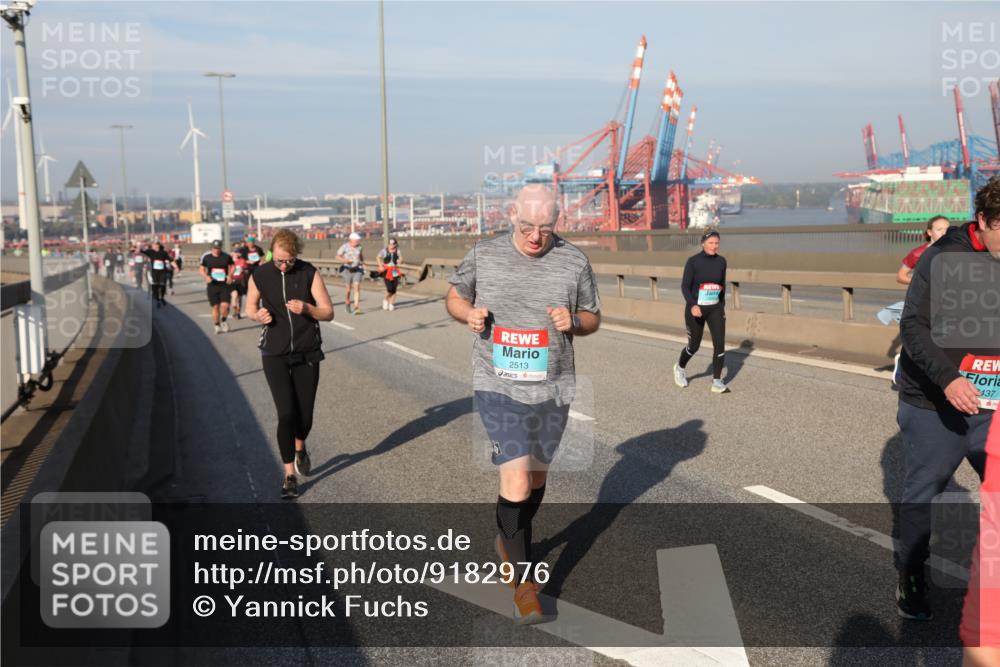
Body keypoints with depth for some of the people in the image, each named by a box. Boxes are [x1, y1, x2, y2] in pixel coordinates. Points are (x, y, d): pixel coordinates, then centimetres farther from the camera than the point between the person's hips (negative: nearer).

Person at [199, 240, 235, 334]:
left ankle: (223, 320, 16)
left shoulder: (226, 257, 1)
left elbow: (231, 267, 15)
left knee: (225, 305, -13)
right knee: (215, 306, 3)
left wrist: (230, 276, -3)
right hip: (212, 285, 1)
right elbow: (201, 269, 9)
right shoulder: (206, 257, 2)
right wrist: (206, 277, -10)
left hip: (224, 285, -1)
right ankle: (217, 325, 18)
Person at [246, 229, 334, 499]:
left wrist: (307, 308, -25)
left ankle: (300, 449, 40)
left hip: (307, 353, 1)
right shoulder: (260, 275, -5)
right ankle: (289, 475, 4)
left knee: (305, 415, 5)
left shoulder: (309, 273, -7)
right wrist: (258, 315, -13)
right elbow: (250, 308, 10)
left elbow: (328, 313, -5)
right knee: (286, 414, -10)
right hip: (275, 355, -1)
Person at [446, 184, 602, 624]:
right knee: (515, 480, -12)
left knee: (537, 474, 19)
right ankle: (524, 581, 4)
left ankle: (510, 541, 47)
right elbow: (455, 295, 10)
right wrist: (469, 313, -12)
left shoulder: (574, 261, -3)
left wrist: (574, 322, -16)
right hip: (498, 385, -2)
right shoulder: (484, 254, -4)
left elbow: (592, 318, 7)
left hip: (552, 388, 3)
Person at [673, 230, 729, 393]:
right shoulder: (693, 261, -12)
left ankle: (717, 382, -5)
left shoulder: (721, 261, 0)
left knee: (720, 343, -12)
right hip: (695, 309, -3)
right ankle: (680, 368, 40)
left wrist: (722, 305, 19)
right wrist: (693, 306, -30)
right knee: (694, 346, 10)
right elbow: (685, 287, -15)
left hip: (715, 309, 3)